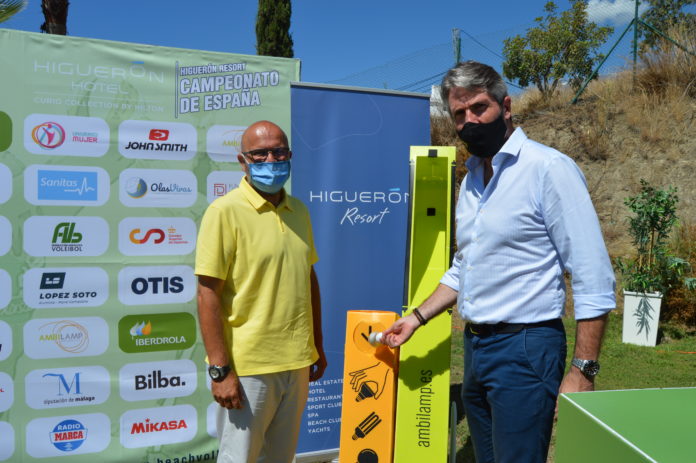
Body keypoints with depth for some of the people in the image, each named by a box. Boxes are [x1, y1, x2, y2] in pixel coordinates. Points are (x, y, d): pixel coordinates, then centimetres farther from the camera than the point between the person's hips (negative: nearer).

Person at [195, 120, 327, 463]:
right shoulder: (225, 212, -11)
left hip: (297, 363, 6)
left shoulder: (299, 211, 7)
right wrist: (219, 370, -17)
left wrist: (317, 346, 16)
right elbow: (208, 294, -14)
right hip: (248, 368, -6)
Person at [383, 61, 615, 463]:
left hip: (524, 347, -8)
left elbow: (595, 281, -16)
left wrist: (583, 370, -19)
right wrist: (417, 318, 16)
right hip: (475, 346, 8)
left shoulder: (548, 169, -13)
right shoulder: (472, 180, 11)